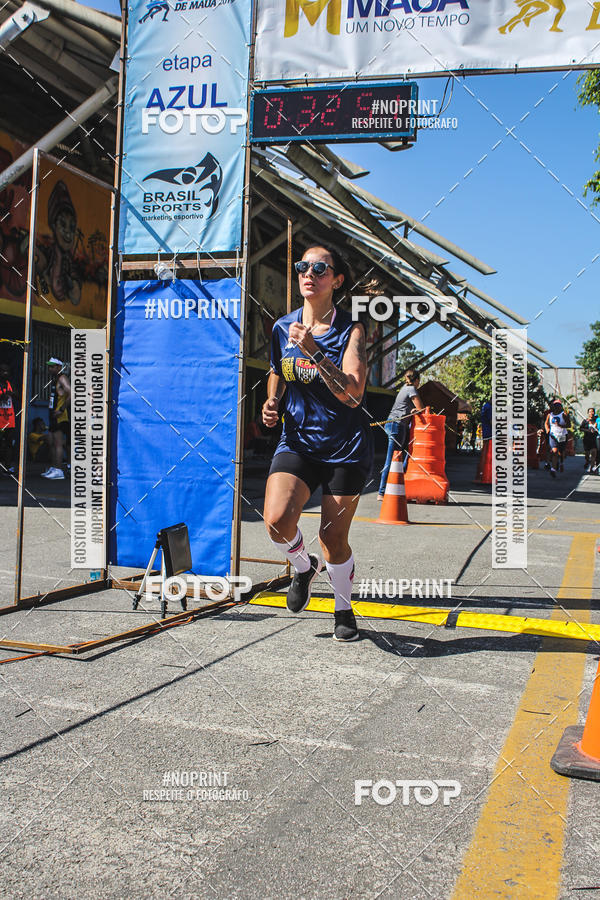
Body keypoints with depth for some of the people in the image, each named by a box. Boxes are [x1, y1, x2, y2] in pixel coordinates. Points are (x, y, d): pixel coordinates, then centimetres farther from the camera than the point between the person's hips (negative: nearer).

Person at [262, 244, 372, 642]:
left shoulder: (350, 330, -8)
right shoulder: (282, 327, 5)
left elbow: (353, 393, -20)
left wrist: (314, 351, -28)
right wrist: (273, 402, 4)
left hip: (346, 447, -2)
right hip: (297, 441, 3)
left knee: (334, 540, 3)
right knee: (277, 520, -20)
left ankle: (344, 610, 32)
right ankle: (304, 566, 15)